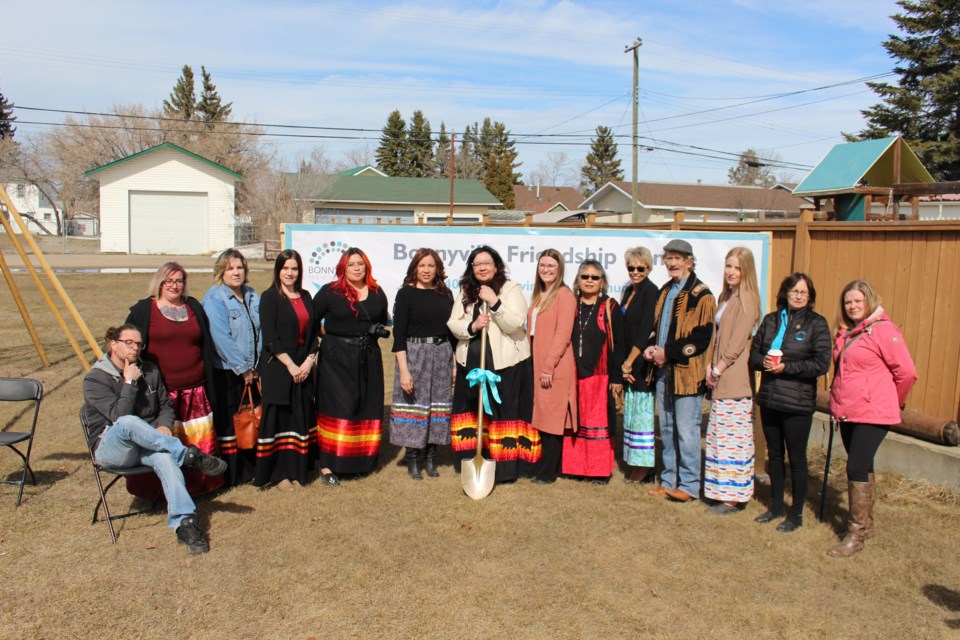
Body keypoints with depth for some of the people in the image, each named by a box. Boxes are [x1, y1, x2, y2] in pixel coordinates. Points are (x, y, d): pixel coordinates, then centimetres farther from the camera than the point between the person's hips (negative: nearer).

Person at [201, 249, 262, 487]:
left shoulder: (251, 295, 11)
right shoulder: (213, 298, -10)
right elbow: (221, 338, -16)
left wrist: (256, 365, 5)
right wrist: (242, 368, -13)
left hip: (250, 372, 6)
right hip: (225, 372, -6)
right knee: (227, 423, 2)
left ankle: (250, 470, 23)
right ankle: (228, 475, 12)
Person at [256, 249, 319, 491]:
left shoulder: (305, 296, 12)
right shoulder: (269, 297, -4)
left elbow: (313, 332, 11)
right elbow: (270, 338, -12)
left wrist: (309, 361, -3)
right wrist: (290, 365, -15)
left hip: (303, 367, 5)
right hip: (278, 368, -5)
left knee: (301, 418, 7)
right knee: (278, 418, -2)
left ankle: (296, 470, 17)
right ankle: (278, 473, 8)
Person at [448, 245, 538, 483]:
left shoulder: (511, 289, -4)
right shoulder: (465, 292, 12)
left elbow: (514, 324, -15)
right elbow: (453, 324, 4)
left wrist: (494, 301, -24)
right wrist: (472, 326, -16)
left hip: (506, 364, -5)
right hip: (472, 363, 5)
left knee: (504, 414, -2)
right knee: (473, 412, 10)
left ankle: (505, 467, 6)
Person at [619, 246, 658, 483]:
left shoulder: (651, 292, -10)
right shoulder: (629, 291, 15)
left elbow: (645, 330, -17)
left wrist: (629, 362, -14)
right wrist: (624, 364, 5)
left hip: (642, 362, -8)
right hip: (628, 361, 8)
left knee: (641, 410, -3)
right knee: (631, 411, 11)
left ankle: (644, 465, 7)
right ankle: (635, 463, 20)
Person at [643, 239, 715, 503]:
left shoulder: (701, 295, -9)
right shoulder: (665, 291, 16)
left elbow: (702, 337, -15)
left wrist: (667, 352, -16)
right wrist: (651, 347, 1)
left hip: (687, 372, -8)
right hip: (663, 370, 8)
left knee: (686, 431, -3)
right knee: (667, 429, 14)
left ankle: (689, 485, 9)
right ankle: (669, 480, 25)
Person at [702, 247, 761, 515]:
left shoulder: (747, 298, -10)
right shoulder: (726, 297, 16)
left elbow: (738, 340, -15)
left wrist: (718, 370, -12)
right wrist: (710, 367, 5)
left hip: (735, 380, -9)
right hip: (720, 379, 9)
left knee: (732, 437, -4)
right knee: (720, 436, 12)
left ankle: (734, 497, 4)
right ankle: (722, 490, 21)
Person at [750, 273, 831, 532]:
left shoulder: (816, 323, -5)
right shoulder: (770, 320, 9)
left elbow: (822, 363, -12)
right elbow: (753, 352, 12)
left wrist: (786, 367, -18)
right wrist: (763, 361, -10)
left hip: (798, 403, -5)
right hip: (769, 398, 5)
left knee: (796, 458, 5)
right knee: (774, 456, 16)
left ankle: (796, 513, 19)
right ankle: (776, 506, 31)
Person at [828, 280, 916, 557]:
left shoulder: (883, 330, -12)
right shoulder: (845, 333, 11)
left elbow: (907, 372, -10)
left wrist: (895, 402, 4)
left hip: (873, 414, -8)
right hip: (848, 412, 8)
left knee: (857, 468, -10)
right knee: (862, 468, 17)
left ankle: (856, 533, -1)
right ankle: (866, 524, 29)